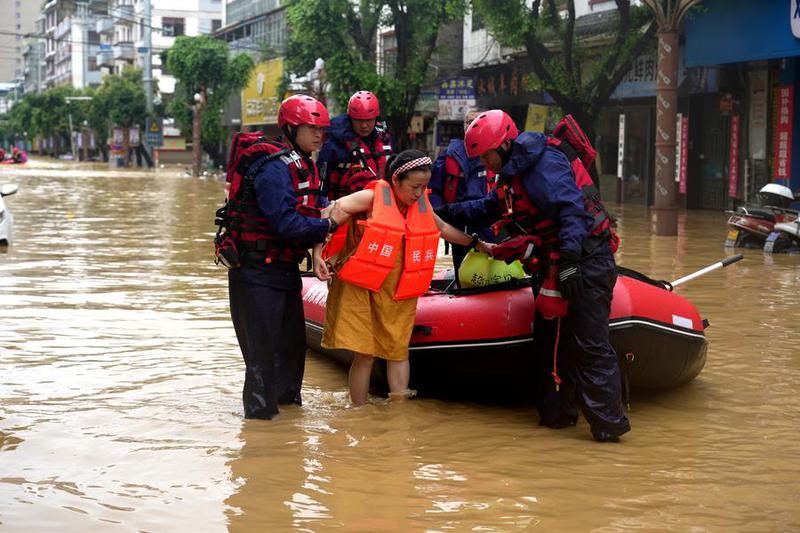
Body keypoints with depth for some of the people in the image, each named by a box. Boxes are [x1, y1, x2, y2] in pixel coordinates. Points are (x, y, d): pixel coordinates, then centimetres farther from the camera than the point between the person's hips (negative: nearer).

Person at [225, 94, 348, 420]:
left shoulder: (302, 165, 13)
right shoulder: (275, 167, -19)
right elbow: (286, 224, -26)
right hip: (258, 273, -10)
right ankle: (260, 416, 6)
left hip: (284, 269, 10)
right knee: (264, 351, -3)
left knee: (292, 343, 20)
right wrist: (328, 226, -19)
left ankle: (288, 401, 36)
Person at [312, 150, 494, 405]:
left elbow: (443, 228, 24)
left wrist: (478, 244, 27)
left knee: (398, 351, 6)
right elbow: (329, 215, -17)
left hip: (399, 293, 5)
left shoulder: (421, 205, 6)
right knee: (364, 354, -2)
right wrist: (317, 254, -26)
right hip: (362, 288, -5)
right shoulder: (372, 197, -11)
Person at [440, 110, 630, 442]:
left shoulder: (543, 163, -16)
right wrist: (446, 212, 24)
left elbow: (572, 208, -28)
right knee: (557, 341, 17)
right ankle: (557, 412, 27)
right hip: (561, 263, 11)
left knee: (590, 345, -12)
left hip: (586, 262, -11)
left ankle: (609, 423, -9)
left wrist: (568, 257, -36)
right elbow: (489, 208, 30)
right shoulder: (515, 171, 16)